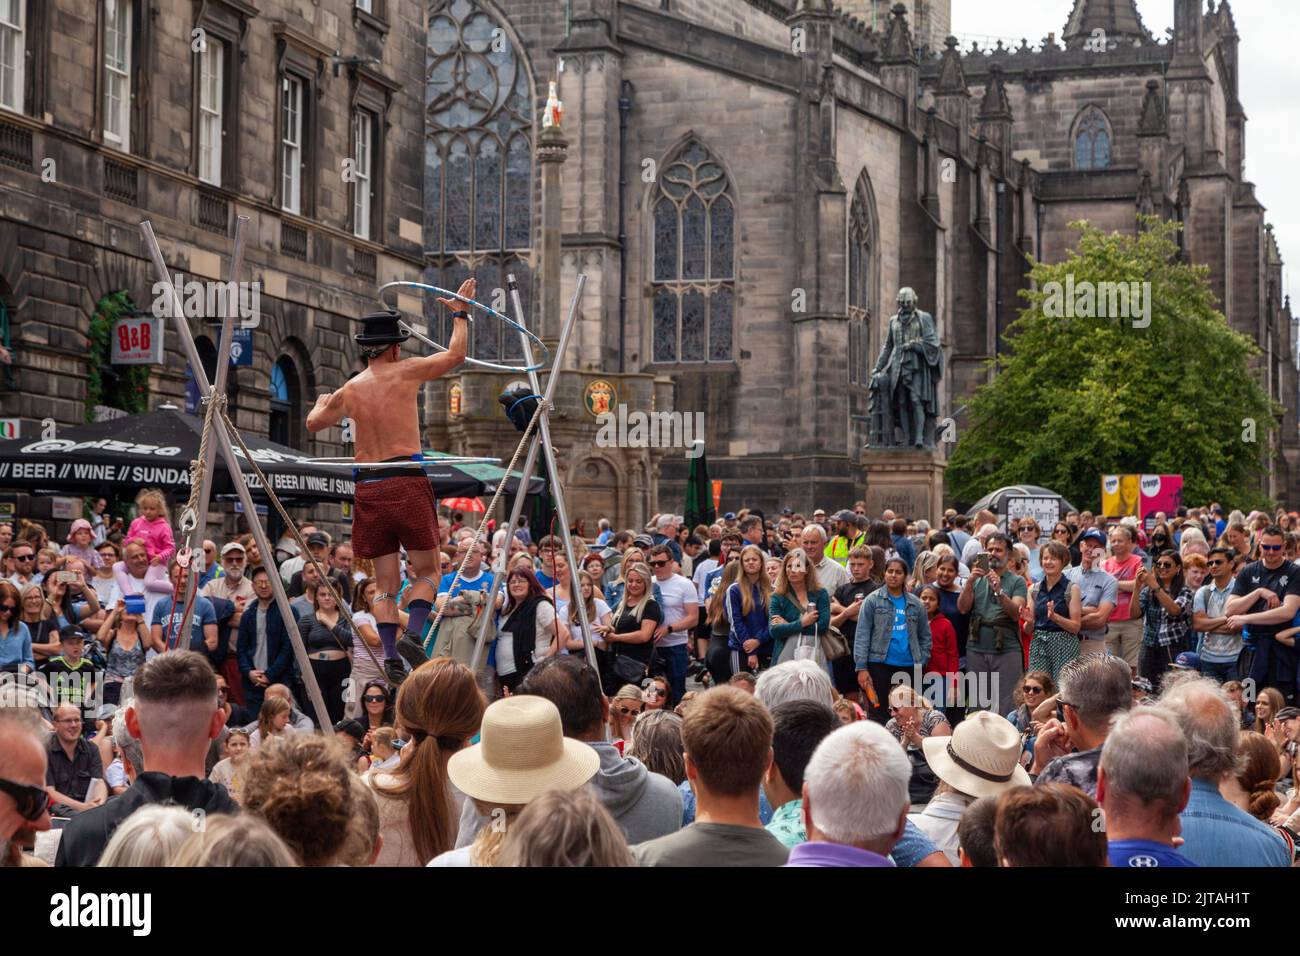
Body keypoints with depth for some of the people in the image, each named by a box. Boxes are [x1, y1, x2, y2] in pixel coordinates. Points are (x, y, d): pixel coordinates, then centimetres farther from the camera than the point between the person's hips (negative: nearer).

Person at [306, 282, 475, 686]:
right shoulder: (407, 372, 0)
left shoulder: (350, 390, 10)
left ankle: (390, 653, -3)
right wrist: (460, 313, 28)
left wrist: (322, 402, 47)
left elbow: (313, 424, 25)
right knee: (425, 571, 6)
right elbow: (455, 354, 13)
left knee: (386, 583, 9)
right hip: (407, 482, -3)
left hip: (368, 487, 3)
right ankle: (413, 633, -16)